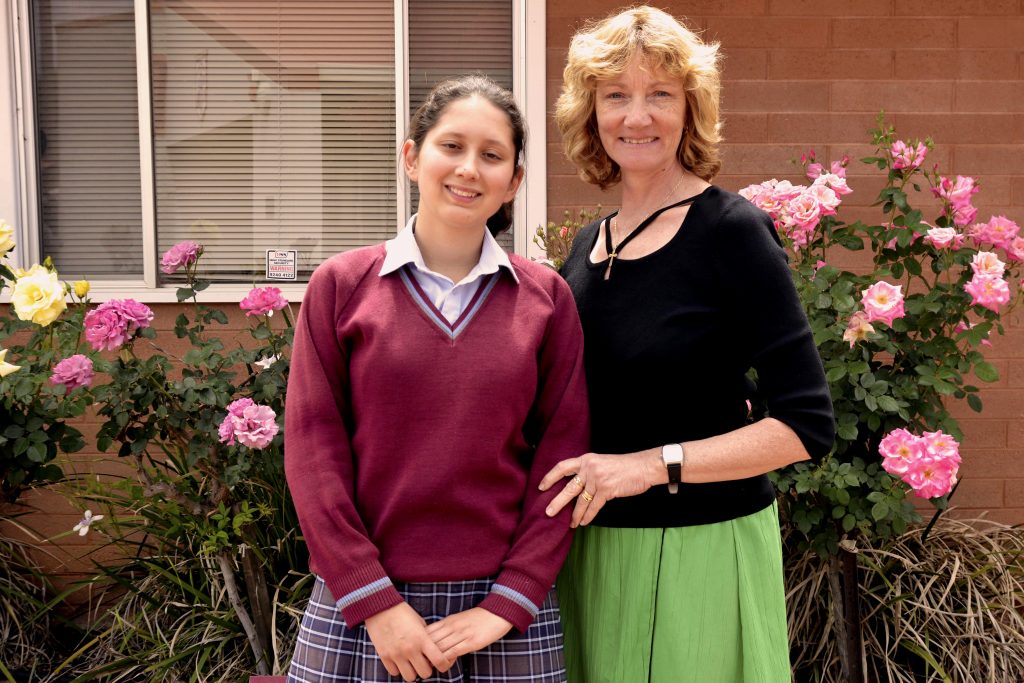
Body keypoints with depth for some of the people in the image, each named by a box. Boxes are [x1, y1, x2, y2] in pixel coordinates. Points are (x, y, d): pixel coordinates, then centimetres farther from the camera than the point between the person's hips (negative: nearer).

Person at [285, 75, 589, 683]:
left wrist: (507, 604, -7)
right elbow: (314, 450, -3)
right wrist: (374, 600, -8)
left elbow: (562, 454, -1)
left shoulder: (546, 297, 1)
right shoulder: (342, 285, -1)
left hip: (503, 607, 1)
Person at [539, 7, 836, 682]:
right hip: (592, 545, 6)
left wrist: (653, 464, -20)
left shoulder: (732, 232, -12)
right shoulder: (588, 246, 6)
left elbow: (809, 425, -16)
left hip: (701, 546, -5)